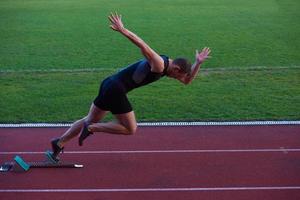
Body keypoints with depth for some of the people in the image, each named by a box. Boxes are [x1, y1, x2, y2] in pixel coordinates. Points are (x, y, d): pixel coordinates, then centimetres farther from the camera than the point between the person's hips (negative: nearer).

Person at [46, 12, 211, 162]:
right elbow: (141, 44, -27)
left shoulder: (166, 67, 15)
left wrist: (198, 63, 8)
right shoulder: (159, 64, -15)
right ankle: (91, 128, 1)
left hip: (110, 84, 10)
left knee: (90, 120, 17)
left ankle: (59, 143, 19)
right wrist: (122, 29, -36)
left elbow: (187, 81, 20)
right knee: (130, 129, 3)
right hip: (116, 89, -10)